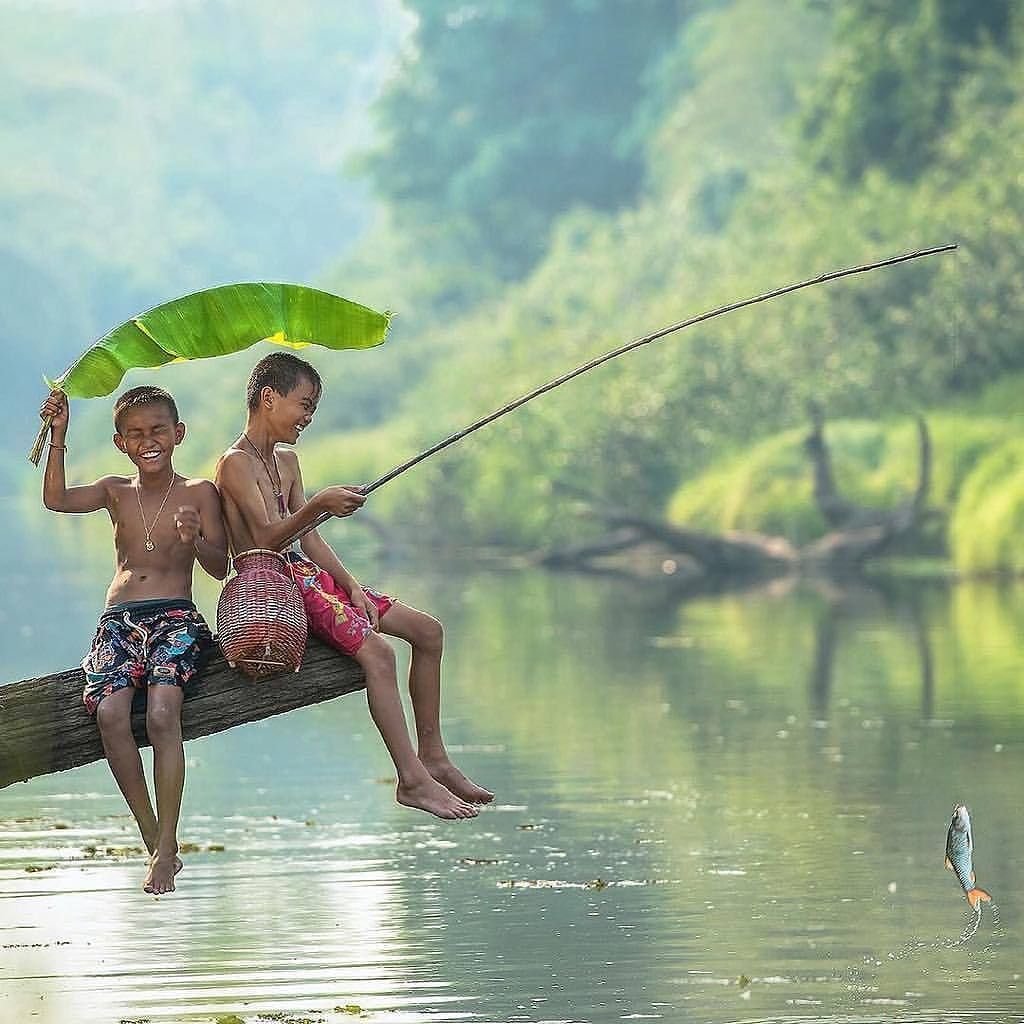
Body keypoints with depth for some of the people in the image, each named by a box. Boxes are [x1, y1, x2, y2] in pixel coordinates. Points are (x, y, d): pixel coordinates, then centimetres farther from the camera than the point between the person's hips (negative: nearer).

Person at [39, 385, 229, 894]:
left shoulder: (198, 493, 8)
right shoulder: (115, 491, 15)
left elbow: (220, 567, 1)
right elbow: (56, 500, -2)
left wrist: (195, 540, -20)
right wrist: (58, 439, -11)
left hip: (176, 618, -3)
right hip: (119, 621, 3)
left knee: (162, 714, -29)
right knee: (110, 713, -26)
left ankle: (167, 847, -27)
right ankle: (154, 842, -18)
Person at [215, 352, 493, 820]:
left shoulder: (286, 462, 19)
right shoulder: (237, 464, -10)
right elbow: (266, 539, -20)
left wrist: (352, 587, 3)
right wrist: (318, 505, -33)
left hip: (311, 575, 10)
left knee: (427, 631, 5)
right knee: (376, 651, -28)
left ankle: (432, 758, 9)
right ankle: (413, 781, -28)